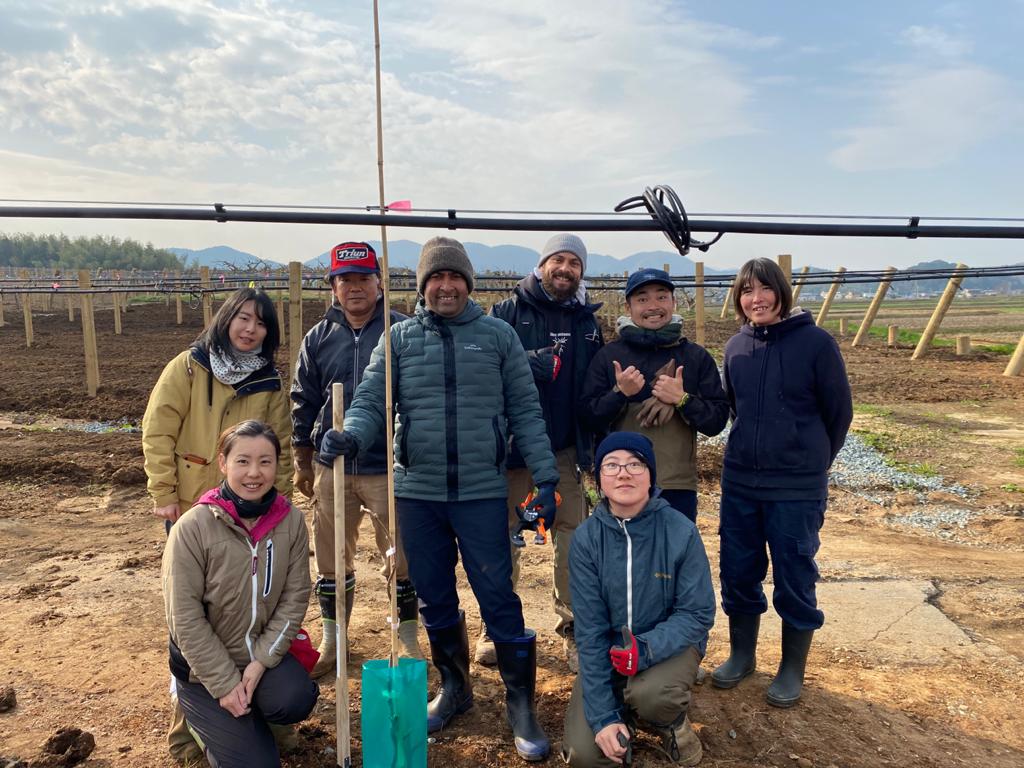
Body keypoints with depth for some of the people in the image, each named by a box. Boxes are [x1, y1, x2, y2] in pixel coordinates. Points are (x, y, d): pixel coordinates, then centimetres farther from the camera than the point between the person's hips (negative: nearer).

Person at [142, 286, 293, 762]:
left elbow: (281, 451, 8)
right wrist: (165, 497, -8)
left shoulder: (269, 383, 4)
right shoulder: (189, 368, -3)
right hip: (191, 509, -2)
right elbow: (158, 433, -5)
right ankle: (188, 709, 17)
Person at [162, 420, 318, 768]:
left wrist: (261, 661, -15)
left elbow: (295, 597, -6)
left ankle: (250, 718, 9)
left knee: (295, 701, -26)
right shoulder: (193, 527, -20)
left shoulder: (291, 521, -10)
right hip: (206, 663, -3)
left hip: (264, 653, 3)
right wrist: (225, 683, -16)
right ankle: (212, 718, 22)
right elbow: (185, 618, -17)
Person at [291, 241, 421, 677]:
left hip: (389, 469, -3)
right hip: (332, 468, 3)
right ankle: (332, 642, 31)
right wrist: (302, 464, 10)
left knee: (400, 559, 7)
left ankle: (409, 642, 26)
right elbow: (303, 403, 11)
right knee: (332, 561, 13)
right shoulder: (319, 338, 6)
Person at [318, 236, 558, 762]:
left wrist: (545, 477, -3)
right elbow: (371, 402, -2)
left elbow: (525, 412, 3)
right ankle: (453, 688, 35)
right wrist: (350, 436, -24)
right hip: (416, 493, 2)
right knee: (434, 600, 14)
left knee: (498, 599, 1)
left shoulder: (498, 335, 3)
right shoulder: (399, 338, 5)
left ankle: (520, 704, 18)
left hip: (481, 492, -2)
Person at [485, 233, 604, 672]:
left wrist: (591, 444, 1)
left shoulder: (588, 322, 9)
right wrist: (533, 364, -23)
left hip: (565, 451, 3)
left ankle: (572, 629, 22)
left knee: (572, 537, 6)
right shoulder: (508, 313, -1)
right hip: (513, 447, -2)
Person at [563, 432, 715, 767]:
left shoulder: (681, 532, -18)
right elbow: (589, 628, -12)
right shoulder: (586, 538, -14)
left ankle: (674, 724, 2)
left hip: (669, 643, -1)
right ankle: (626, 715, 18)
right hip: (609, 650, 2)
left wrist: (645, 648, -32)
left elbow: (698, 613, -13)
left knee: (649, 692, -35)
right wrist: (603, 714, -17)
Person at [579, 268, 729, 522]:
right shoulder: (608, 356, 3)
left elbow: (717, 420, 1)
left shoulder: (697, 356, 5)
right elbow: (588, 417, -1)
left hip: (679, 487, 1)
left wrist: (682, 399, -16)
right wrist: (620, 393, -17)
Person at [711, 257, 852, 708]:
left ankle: (793, 669, 27)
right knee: (738, 573, 13)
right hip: (739, 483, 4)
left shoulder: (816, 342, -10)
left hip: (797, 488, -4)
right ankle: (741, 654, 34)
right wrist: (751, 449, 14)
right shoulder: (736, 346, 2)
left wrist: (812, 462, 7)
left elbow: (839, 411, -2)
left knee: (794, 579, 7)